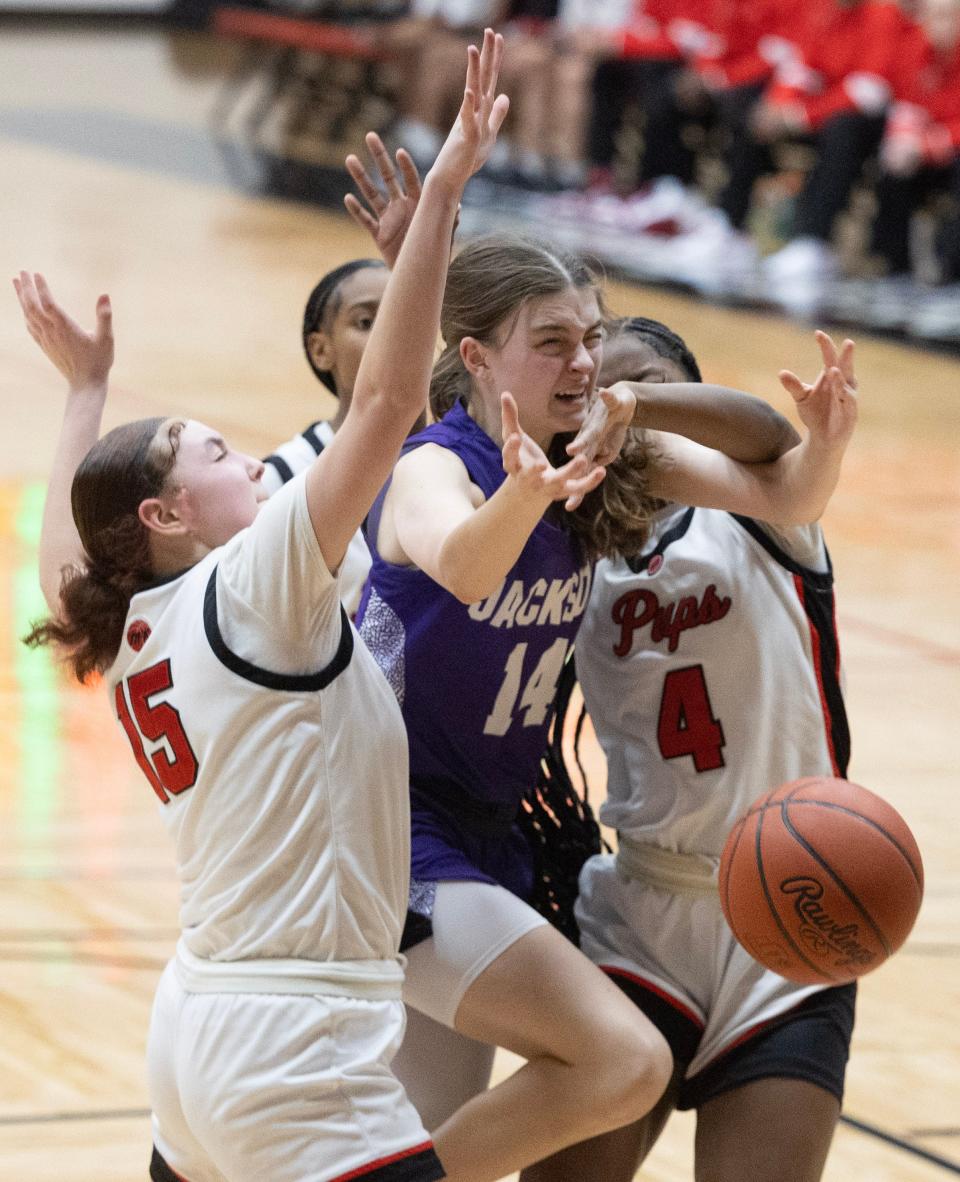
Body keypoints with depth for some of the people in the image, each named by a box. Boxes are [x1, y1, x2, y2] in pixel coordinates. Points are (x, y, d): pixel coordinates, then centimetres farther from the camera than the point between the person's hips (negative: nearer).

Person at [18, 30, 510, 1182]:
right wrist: (441, 190, -20)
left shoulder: (132, 635, 11)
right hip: (301, 1058, -10)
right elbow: (384, 399, -19)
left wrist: (85, 386, 45)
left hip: (196, 1033, 10)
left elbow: (66, 551, 35)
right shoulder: (249, 591, -10)